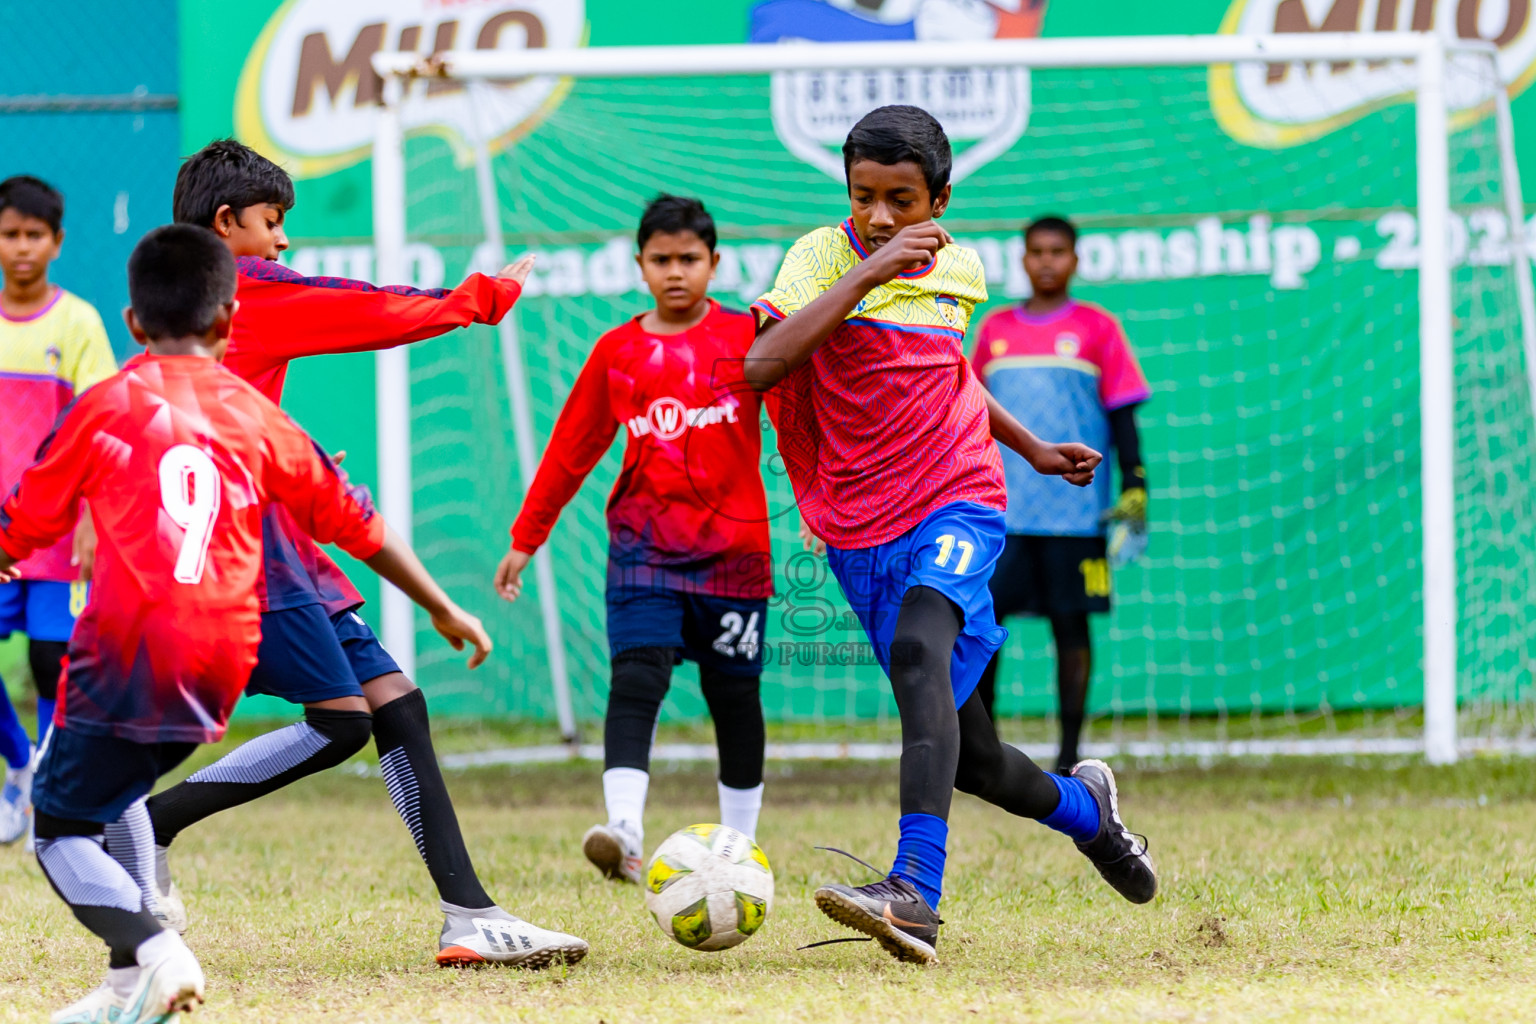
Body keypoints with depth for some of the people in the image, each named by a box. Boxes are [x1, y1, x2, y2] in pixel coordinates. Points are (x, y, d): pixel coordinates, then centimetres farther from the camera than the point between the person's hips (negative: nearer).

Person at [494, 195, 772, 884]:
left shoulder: (748, 337, 1)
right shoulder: (617, 351, 8)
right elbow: (572, 447, 14)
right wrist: (525, 538, 16)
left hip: (733, 545, -1)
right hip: (644, 543, 1)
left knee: (734, 696, 7)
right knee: (637, 678, -17)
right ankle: (624, 833, -30)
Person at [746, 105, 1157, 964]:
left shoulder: (960, 272, 5)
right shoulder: (824, 257, -6)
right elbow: (763, 364, -24)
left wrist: (1033, 448, 32)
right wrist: (866, 274, -27)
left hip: (956, 509, -1)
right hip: (862, 534, 1)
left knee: (917, 651, -33)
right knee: (968, 758, 7)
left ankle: (916, 893, -45)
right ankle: (1084, 806, 42)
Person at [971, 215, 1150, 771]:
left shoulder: (1098, 328, 5)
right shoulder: (995, 329, 13)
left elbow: (1122, 414, 4)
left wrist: (1134, 487, -4)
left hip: (1074, 508, -2)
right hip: (1000, 505, 2)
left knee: (1070, 623, -1)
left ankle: (1069, 753, 4)